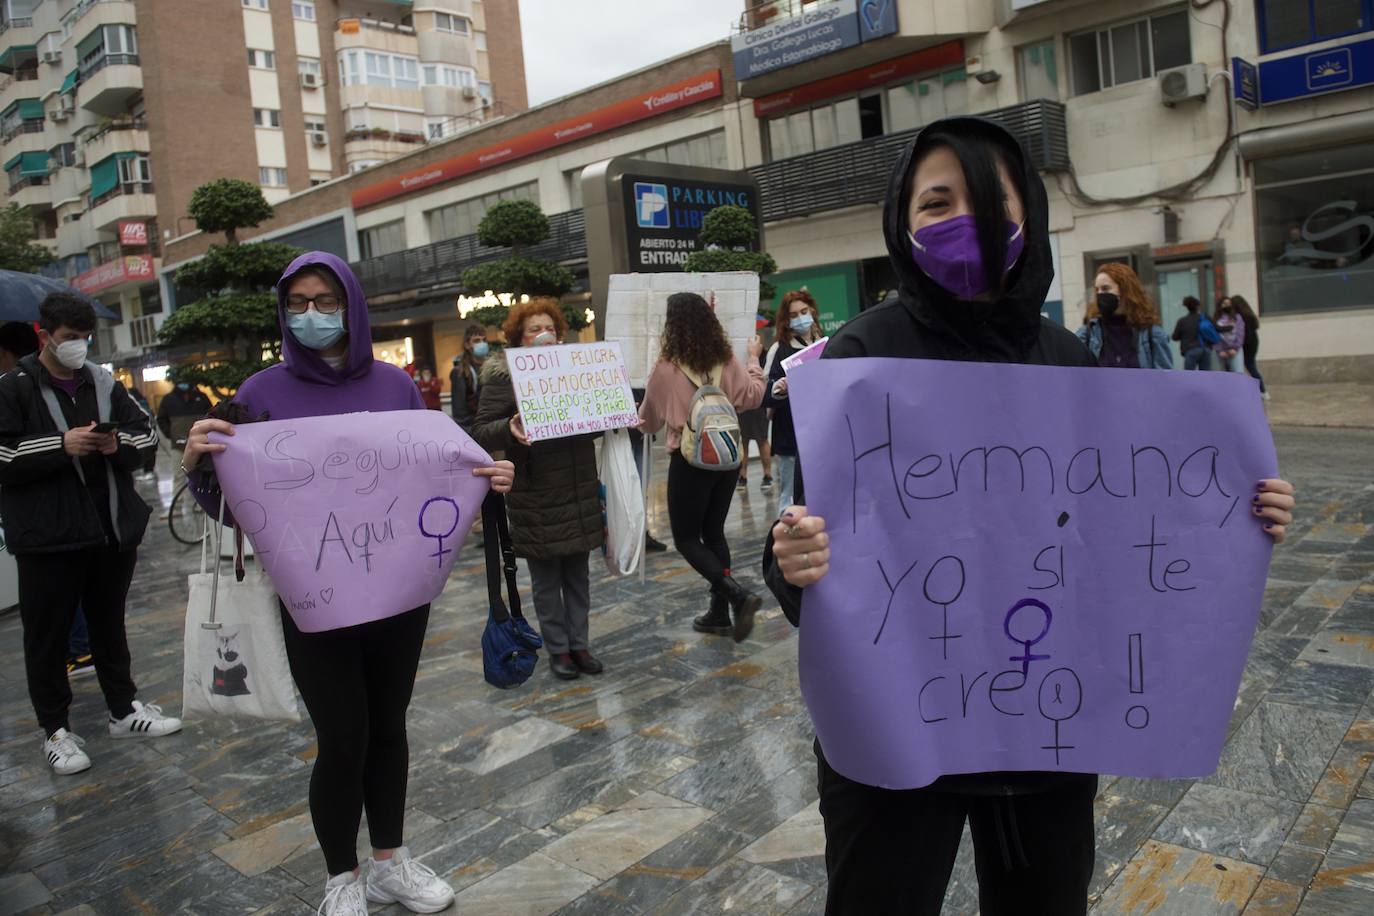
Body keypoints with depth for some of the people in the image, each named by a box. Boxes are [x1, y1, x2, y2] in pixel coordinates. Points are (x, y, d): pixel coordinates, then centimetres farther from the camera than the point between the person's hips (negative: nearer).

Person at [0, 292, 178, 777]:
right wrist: (61, 446, -21)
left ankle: (124, 709, 30)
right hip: (47, 537, -4)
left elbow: (147, 433, 10)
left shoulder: (105, 384, 8)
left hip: (114, 528, 4)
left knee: (109, 624, 18)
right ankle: (55, 729, 18)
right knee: (48, 635, 5)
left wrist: (120, 444, -11)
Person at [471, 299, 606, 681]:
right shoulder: (504, 376, -6)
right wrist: (509, 428, -30)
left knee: (578, 574, 12)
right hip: (536, 496, -5)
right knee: (547, 579, 5)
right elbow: (481, 433, -10)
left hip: (580, 491, 5)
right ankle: (558, 649, 19)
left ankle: (579, 644, 24)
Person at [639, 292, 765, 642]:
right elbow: (753, 397, 12)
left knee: (686, 538, 6)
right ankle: (720, 612, 19)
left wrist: (638, 416, 25)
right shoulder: (726, 361, -3)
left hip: (690, 460, -5)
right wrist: (754, 359, 25)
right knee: (714, 531, 16)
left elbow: (650, 421, 2)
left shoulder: (666, 368, -13)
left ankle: (738, 594, -12)